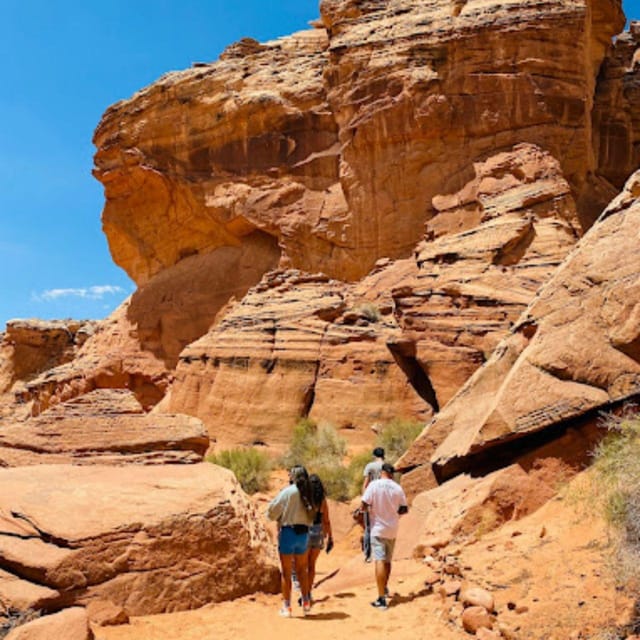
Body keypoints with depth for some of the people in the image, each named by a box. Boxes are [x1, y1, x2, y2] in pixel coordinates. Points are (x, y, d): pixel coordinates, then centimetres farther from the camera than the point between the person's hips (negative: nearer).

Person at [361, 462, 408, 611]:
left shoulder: (374, 485, -11)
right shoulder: (397, 488, -2)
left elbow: (364, 506, -14)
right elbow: (404, 509, 4)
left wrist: (369, 509, 8)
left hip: (378, 528, -4)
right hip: (392, 530, 4)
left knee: (380, 561, -8)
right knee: (387, 560, 21)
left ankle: (382, 599, -14)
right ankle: (385, 588, 41)